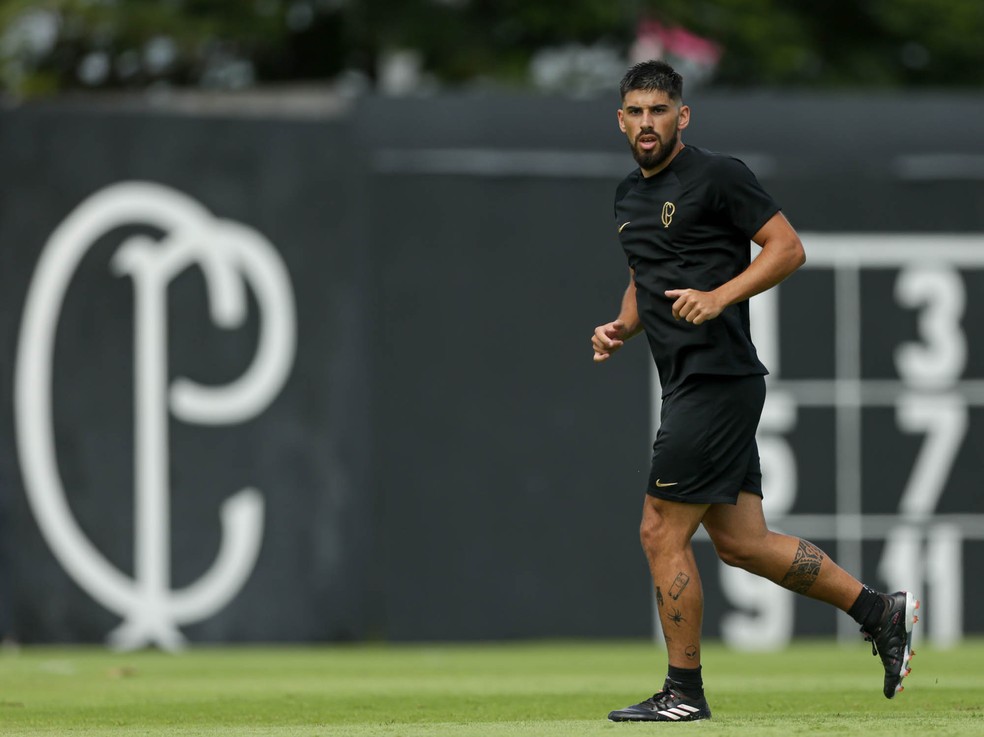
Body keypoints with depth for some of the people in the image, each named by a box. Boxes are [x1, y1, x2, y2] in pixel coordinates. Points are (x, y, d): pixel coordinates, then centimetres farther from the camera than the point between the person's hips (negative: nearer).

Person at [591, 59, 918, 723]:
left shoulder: (718, 176, -8)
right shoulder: (629, 196, 18)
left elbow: (788, 247, -10)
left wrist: (720, 297, -21)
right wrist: (621, 327, 11)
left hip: (718, 381, -9)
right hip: (690, 386, 9)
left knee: (662, 532, -7)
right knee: (742, 542, 8)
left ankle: (684, 693, 2)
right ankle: (882, 612, 16)